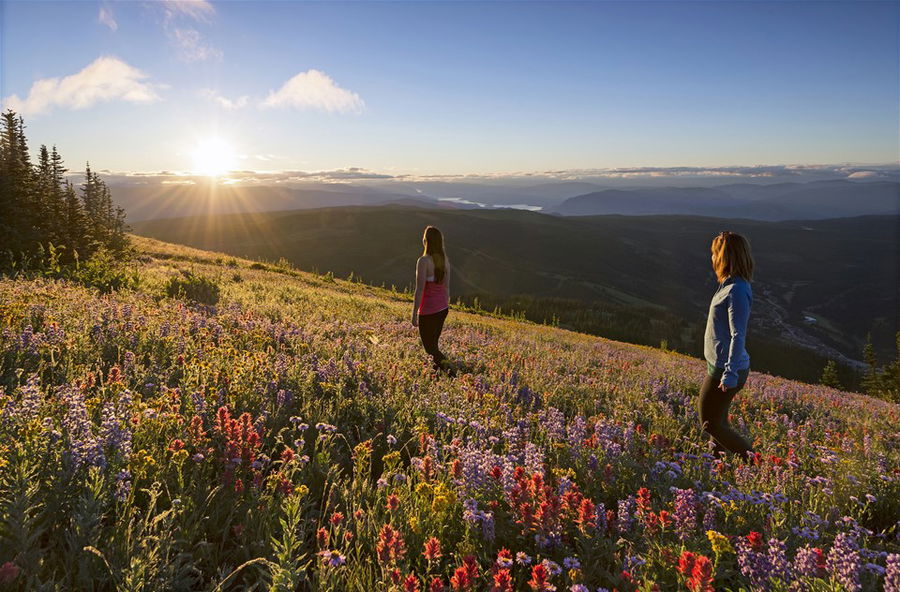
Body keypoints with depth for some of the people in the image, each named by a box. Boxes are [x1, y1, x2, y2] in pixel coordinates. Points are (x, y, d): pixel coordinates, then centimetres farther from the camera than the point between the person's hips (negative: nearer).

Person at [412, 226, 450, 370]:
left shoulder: (423, 261, -19)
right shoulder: (445, 259, 2)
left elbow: (420, 290, -19)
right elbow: (446, 287, 9)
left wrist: (414, 314, -12)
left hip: (428, 311, -7)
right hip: (442, 309, 7)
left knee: (430, 348, 5)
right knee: (433, 344, 21)